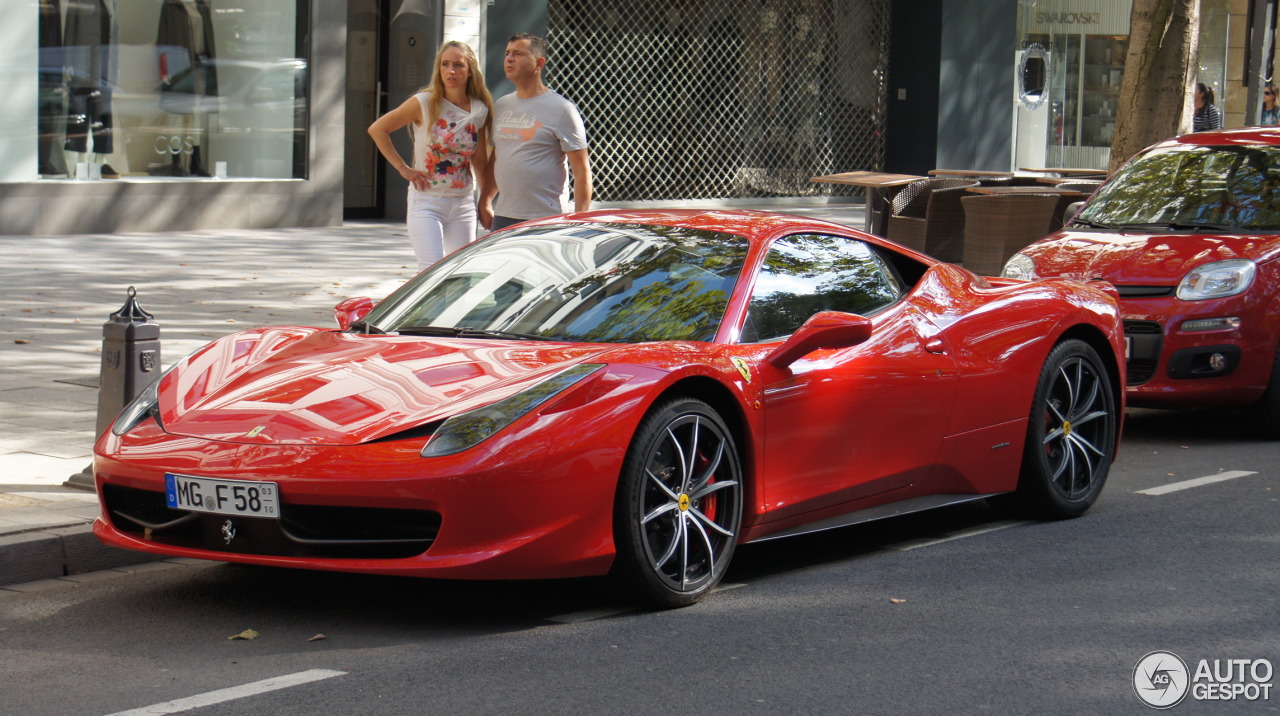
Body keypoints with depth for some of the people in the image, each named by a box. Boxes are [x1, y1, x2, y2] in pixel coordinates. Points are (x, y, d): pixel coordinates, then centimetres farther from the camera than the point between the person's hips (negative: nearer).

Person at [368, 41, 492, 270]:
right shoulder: (424, 103, -8)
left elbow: (480, 162, 11)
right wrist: (403, 168, -6)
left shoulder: (480, 111, 2)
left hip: (464, 204, 4)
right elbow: (377, 130, -2)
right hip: (426, 202, -4)